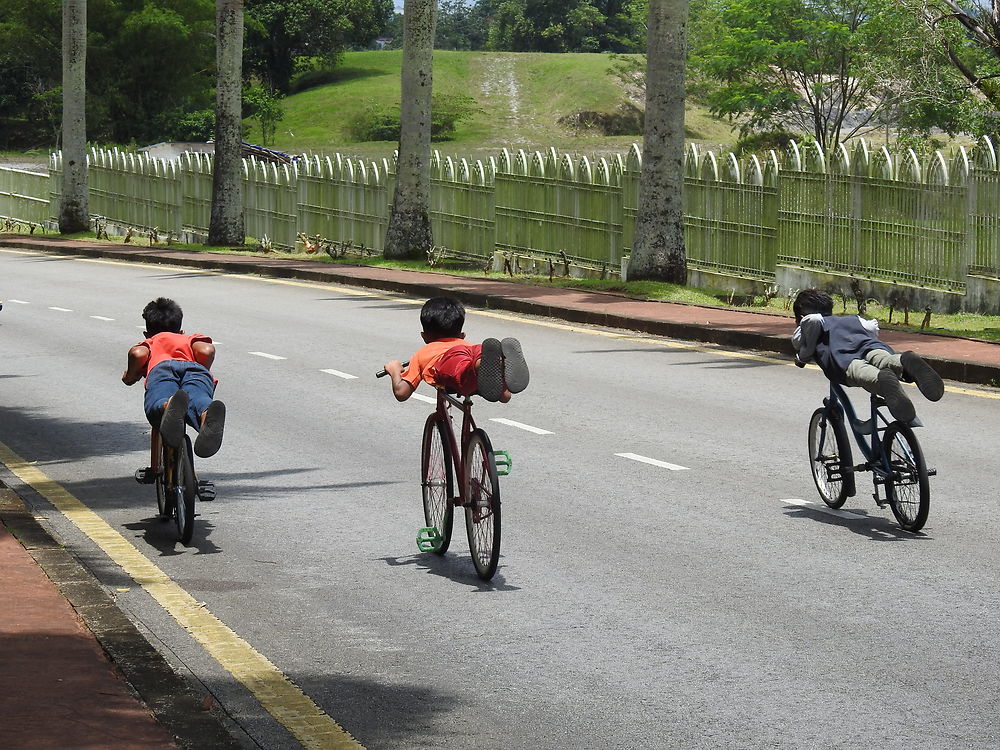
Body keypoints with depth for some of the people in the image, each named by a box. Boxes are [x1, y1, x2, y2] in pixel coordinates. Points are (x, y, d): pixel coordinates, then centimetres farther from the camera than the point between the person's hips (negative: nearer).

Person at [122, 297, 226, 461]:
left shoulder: (149, 343, 39)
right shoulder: (191, 339, 42)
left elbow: (139, 354, 13)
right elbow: (207, 350, 17)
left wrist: (130, 376, 32)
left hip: (162, 367, -1)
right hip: (196, 368, 1)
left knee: (155, 407, -31)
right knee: (196, 398, -31)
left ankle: (170, 406, -69)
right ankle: (207, 414, -70)